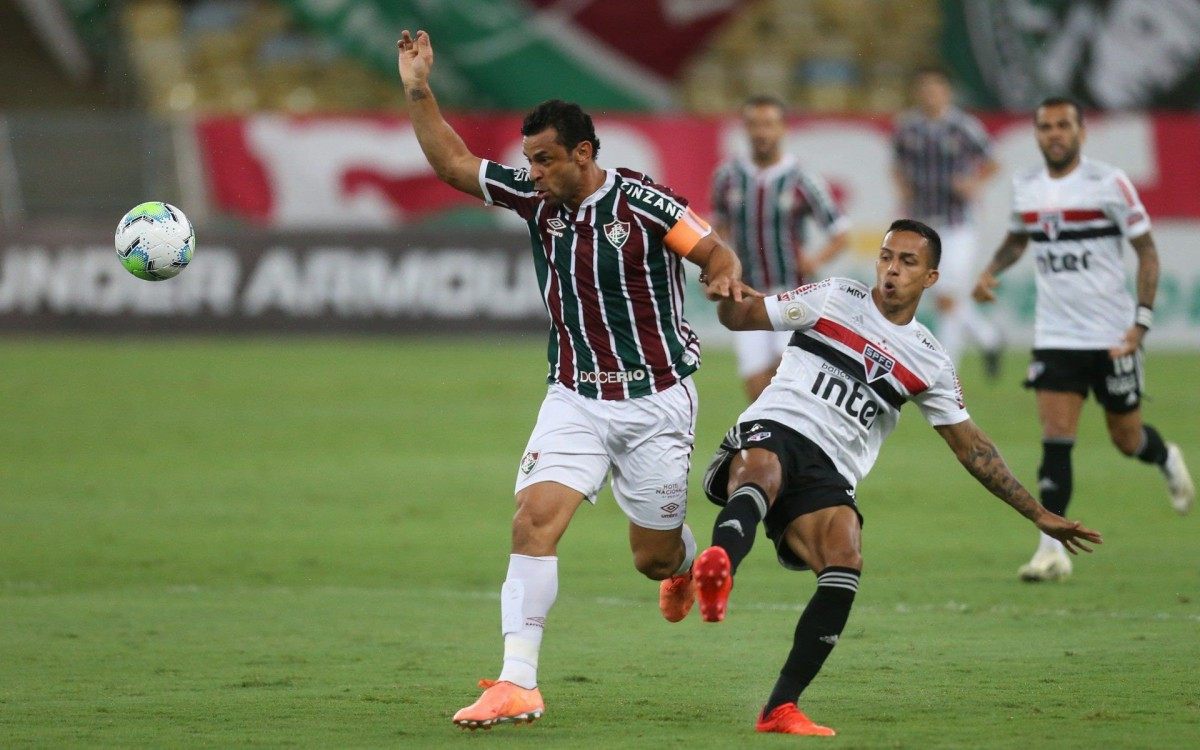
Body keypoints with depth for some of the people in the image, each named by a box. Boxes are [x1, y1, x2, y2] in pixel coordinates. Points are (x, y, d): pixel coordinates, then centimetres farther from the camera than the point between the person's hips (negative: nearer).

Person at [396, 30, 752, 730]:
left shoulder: (643, 204, -14)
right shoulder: (535, 196, 0)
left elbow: (716, 252, -9)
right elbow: (454, 163, 7)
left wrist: (726, 279, -32)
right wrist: (419, 93, -3)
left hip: (656, 400, -3)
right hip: (575, 399, 3)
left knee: (655, 556, 6)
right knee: (535, 519, -17)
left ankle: (691, 562, 47)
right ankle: (518, 685, -19)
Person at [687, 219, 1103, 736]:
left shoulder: (930, 362, 16)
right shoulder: (835, 299, 11)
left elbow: (971, 446, 22)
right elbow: (742, 317, 13)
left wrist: (1038, 514, 19)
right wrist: (726, 295, -12)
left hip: (827, 476, 2)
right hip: (771, 430, -2)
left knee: (845, 566, -26)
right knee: (762, 472, -39)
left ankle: (780, 709, -21)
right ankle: (718, 567, -74)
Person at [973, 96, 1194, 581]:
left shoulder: (1109, 183, -10)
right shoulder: (1025, 186, 4)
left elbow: (1146, 251, -7)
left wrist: (1141, 322, -15)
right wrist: (990, 272, 3)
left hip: (1112, 336, -3)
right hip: (1054, 336, 3)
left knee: (1127, 439, 9)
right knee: (1055, 440, -10)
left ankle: (1167, 460, 45)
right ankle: (1052, 550, -10)